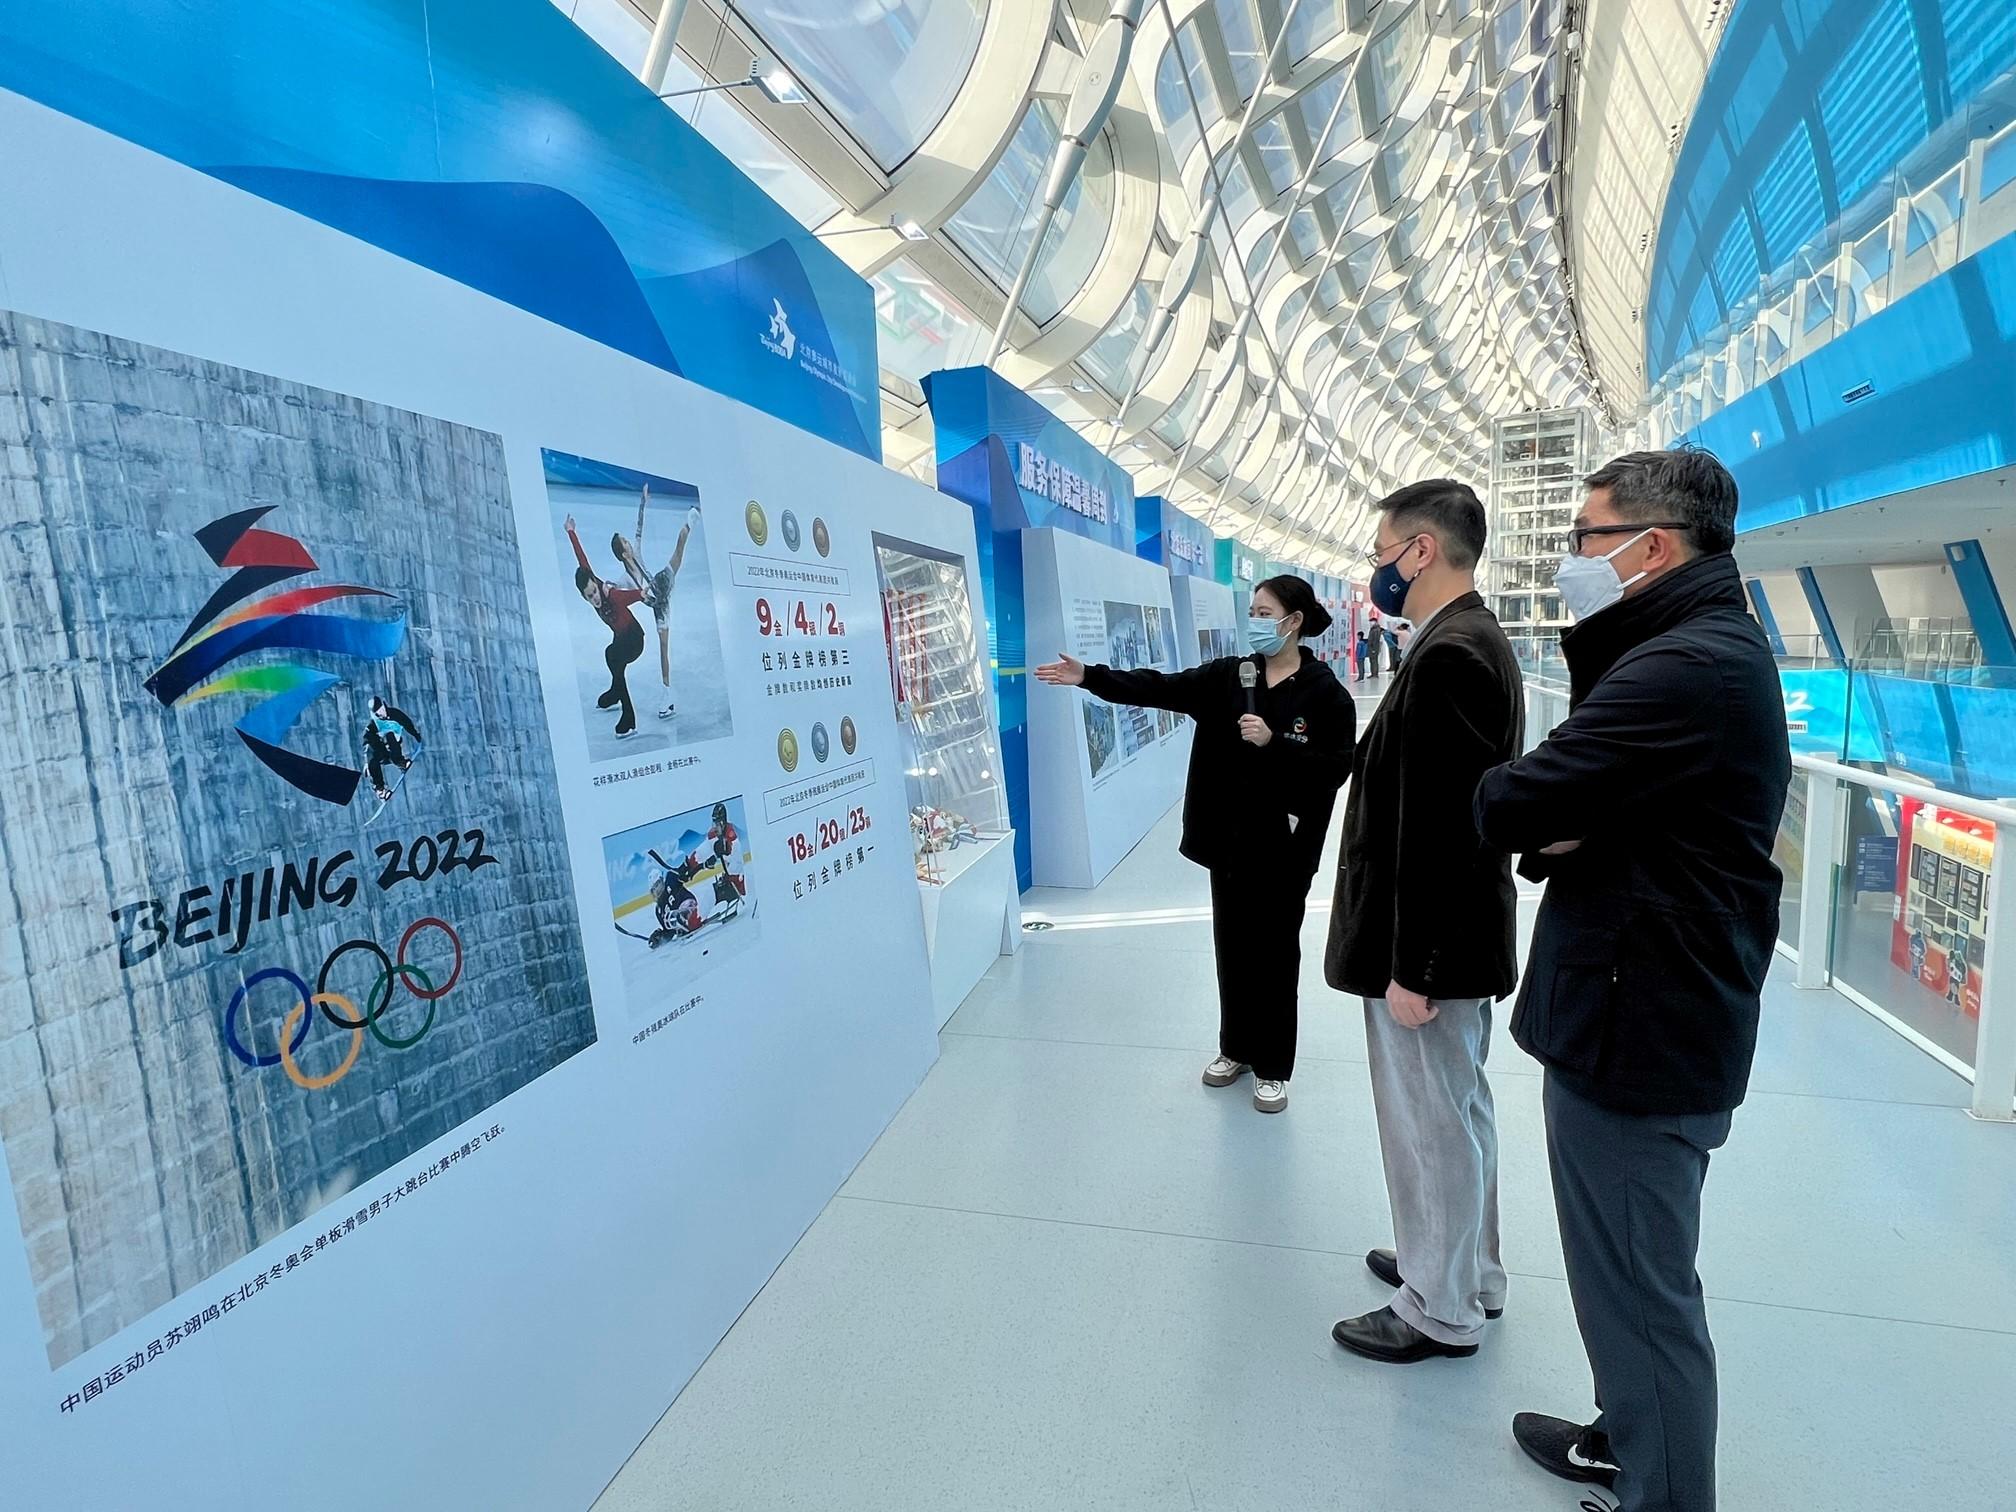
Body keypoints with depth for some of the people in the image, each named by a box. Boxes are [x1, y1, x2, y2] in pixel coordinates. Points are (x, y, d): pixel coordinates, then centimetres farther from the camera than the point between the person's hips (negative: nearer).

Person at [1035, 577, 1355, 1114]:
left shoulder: (1324, 691, -8)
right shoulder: (1227, 675, 3)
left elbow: (1337, 767, -13)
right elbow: (1160, 687, -6)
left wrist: (1273, 742, -23)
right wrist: (1090, 677, -15)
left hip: (1283, 845, -4)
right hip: (1228, 839, 4)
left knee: (1274, 952, 7)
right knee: (1232, 946, 15)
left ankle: (1273, 1068, 23)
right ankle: (1236, 1048, 33)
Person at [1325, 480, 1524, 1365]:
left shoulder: (1447, 657, -23)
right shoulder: (1475, 643, 9)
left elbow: (1438, 830, -26)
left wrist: (1411, 968, -21)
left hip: (1429, 949, -10)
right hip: (1457, 937, 10)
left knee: (1431, 1125, 7)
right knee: (1457, 1114, 23)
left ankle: (1440, 1310, 28)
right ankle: (1464, 1272, 42)